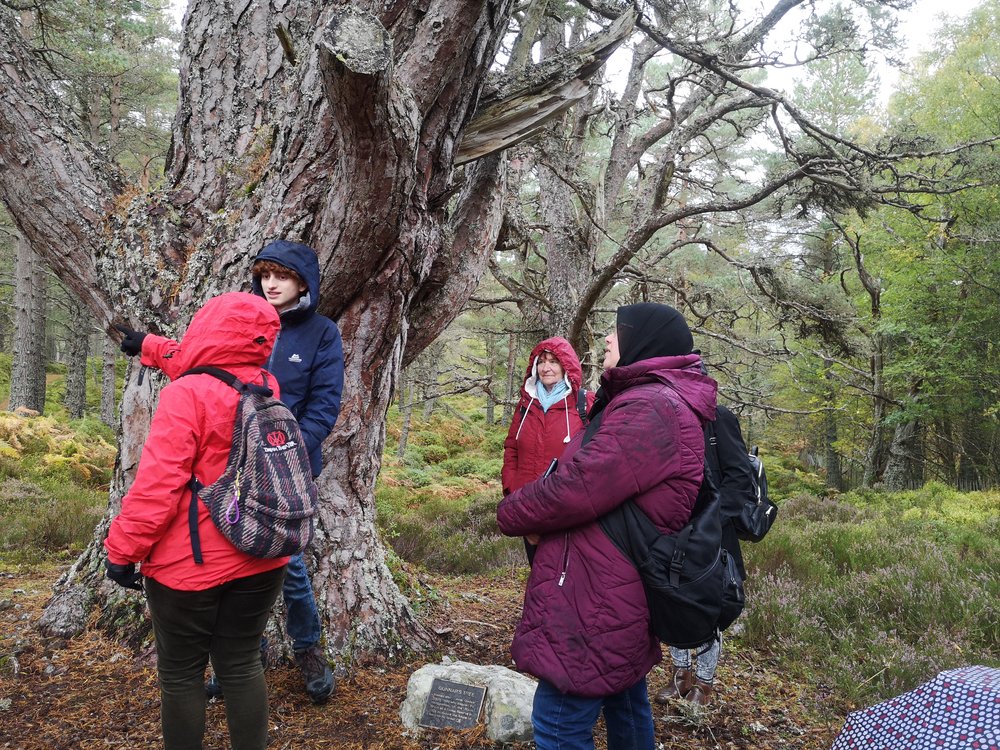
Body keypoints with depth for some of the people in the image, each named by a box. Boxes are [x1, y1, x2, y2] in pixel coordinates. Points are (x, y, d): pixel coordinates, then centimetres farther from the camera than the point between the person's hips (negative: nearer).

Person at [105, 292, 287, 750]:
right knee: (241, 664, 16)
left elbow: (158, 485, -21)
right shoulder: (267, 388, 2)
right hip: (259, 559, 5)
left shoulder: (186, 396, -18)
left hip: (190, 563, -5)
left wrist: (123, 549, -9)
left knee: (181, 672, 12)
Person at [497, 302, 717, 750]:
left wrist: (511, 512, -7)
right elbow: (602, 481, 14)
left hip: (600, 600, -11)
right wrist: (532, 506, -1)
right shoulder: (654, 403, 15)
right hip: (620, 594, 11)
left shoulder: (651, 408, -22)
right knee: (625, 704, 23)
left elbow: (578, 488, -26)